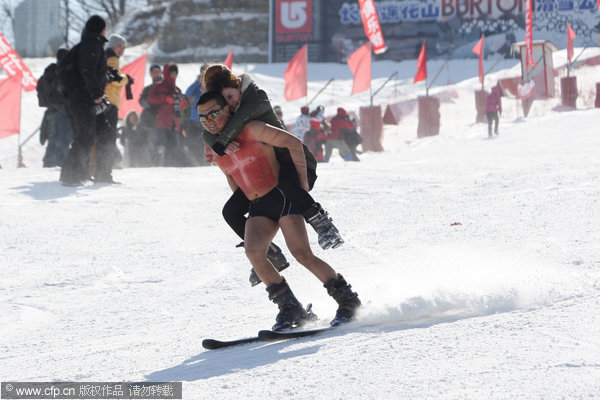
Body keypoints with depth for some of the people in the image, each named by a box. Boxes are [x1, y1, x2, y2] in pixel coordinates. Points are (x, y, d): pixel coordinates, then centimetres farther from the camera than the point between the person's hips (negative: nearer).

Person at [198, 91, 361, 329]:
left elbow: (293, 142, -12)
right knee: (253, 251, -21)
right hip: (258, 209, 6)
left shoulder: (250, 130, -11)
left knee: (302, 254, -17)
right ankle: (290, 308, -13)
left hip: (282, 197, -6)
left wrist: (303, 180, -13)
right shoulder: (215, 149, 9)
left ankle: (347, 299, -2)